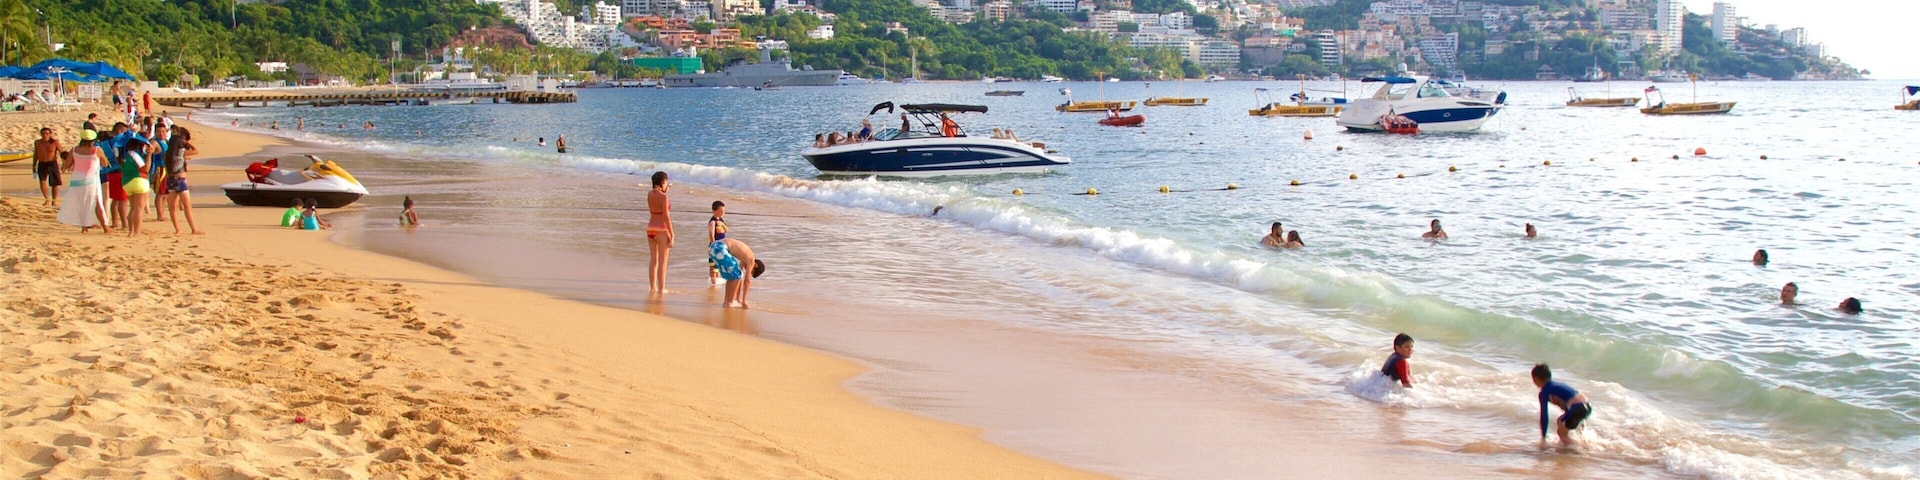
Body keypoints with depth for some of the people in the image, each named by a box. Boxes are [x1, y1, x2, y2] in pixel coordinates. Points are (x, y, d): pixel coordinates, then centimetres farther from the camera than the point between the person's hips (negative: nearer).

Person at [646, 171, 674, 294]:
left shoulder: (649, 194, 5)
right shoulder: (663, 197, -15)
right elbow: (666, 217, -16)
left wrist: (664, 192, 17)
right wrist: (672, 235, -13)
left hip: (650, 229, 7)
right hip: (661, 230, -7)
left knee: (654, 260, 16)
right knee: (662, 261, 1)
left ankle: (652, 286, 19)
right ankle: (661, 288, 3)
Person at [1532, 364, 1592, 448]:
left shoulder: (1544, 392, -1)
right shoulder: (1555, 385, 24)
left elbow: (1544, 416, -2)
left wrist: (1543, 438, 4)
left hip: (1578, 409, -9)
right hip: (1586, 406, 9)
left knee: (1561, 432, 9)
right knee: (1560, 421, 28)